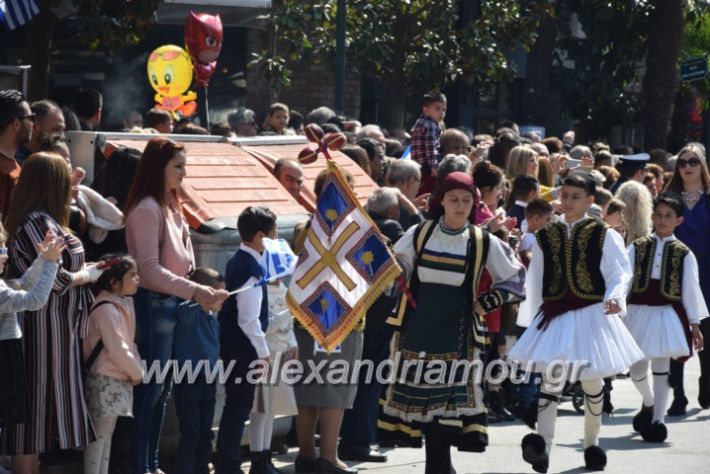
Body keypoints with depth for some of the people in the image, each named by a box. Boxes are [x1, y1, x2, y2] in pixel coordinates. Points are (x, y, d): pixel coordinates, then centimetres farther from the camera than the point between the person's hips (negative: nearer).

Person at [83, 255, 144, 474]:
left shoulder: (121, 305, 13)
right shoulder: (106, 309, -17)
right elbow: (117, 348, -21)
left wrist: (136, 369, 4)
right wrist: (137, 373, -10)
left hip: (118, 380, 10)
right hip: (106, 381, -10)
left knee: (107, 432, 12)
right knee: (99, 433, -7)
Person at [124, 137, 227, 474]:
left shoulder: (169, 206, 14)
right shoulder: (147, 209, -15)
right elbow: (149, 270, -19)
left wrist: (198, 292, 6)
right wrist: (193, 291, -23)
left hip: (170, 304, 9)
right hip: (152, 304, -9)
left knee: (161, 388, 12)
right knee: (149, 387, -6)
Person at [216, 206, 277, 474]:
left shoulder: (238, 261, 10)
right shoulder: (251, 269, -20)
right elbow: (249, 319, -22)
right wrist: (262, 351, -13)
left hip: (232, 344, 10)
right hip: (243, 347, -10)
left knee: (237, 406, 15)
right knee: (238, 407, -4)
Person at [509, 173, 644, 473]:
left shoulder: (603, 236, -1)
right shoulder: (545, 237, 6)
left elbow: (619, 272, -4)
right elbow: (535, 281, 11)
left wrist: (615, 297, -23)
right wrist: (532, 320, 12)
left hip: (591, 316, -1)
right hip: (554, 317, 1)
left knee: (591, 381, 12)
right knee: (551, 378, -13)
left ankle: (592, 443, 29)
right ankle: (542, 445, -25)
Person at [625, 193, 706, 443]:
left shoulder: (684, 254, 0)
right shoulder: (637, 247, 3)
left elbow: (691, 289, 2)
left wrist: (695, 324, 2)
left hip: (667, 316, -2)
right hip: (639, 312, 2)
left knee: (661, 368, -1)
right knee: (637, 369, 7)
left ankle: (657, 420, 5)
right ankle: (649, 402, 36)